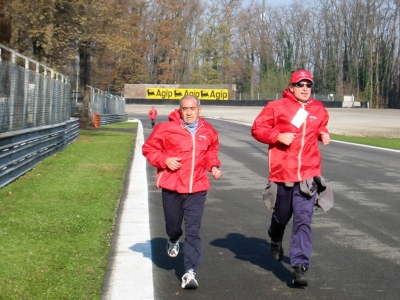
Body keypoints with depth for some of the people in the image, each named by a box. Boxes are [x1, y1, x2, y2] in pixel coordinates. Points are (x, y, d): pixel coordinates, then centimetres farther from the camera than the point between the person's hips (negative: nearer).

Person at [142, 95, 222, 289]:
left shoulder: (208, 132, 5)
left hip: (197, 189, 1)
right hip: (172, 186, -1)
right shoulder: (166, 129, -6)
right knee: (173, 224, 14)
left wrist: (213, 166, 5)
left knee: (193, 231, -5)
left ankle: (190, 272, -4)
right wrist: (164, 160, -13)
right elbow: (148, 148, 1)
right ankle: (173, 241, 51)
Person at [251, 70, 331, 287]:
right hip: (282, 172, -1)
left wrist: (324, 135, 5)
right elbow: (257, 129, -1)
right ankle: (275, 241, 51)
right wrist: (277, 136, -15)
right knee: (281, 216, 17)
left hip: (308, 174, 1)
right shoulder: (277, 107, -4)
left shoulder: (318, 109, 8)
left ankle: (300, 267, -9)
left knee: (303, 220, -8)